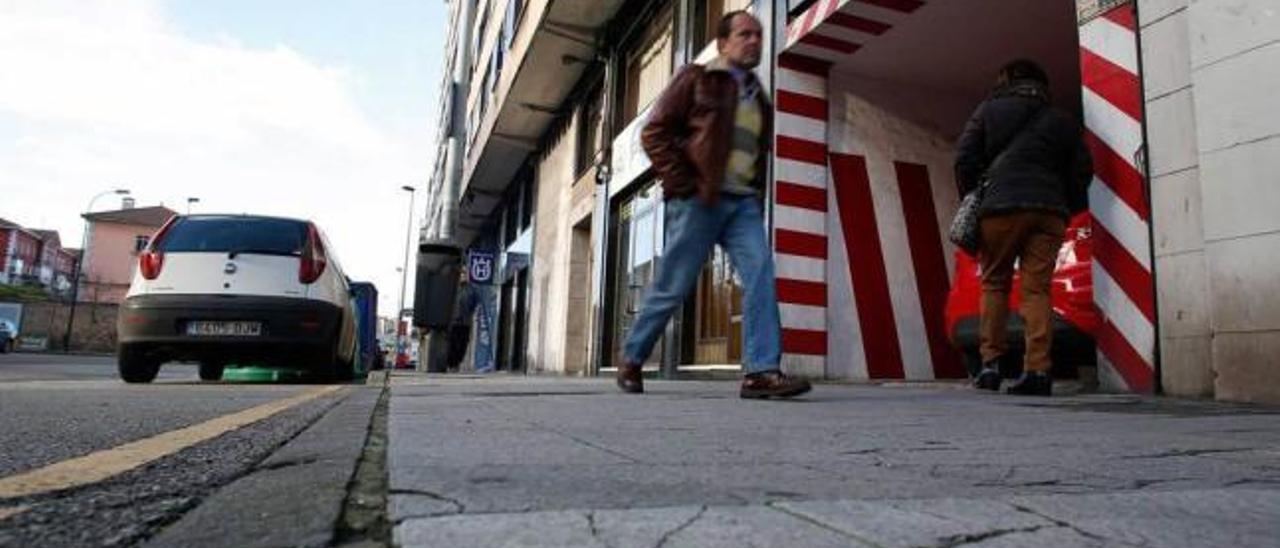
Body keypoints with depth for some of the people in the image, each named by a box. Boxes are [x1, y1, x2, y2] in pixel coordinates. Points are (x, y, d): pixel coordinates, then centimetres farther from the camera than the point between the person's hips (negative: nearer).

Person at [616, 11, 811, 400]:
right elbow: (655, 133, -3)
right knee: (672, 287, 0)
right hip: (699, 200, -5)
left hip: (742, 203, 6)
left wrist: (755, 189, 12)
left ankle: (760, 371, -17)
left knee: (760, 273, -16)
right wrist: (682, 185, -11)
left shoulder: (759, 99, 21)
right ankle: (631, 359, 20)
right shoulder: (696, 80, 4)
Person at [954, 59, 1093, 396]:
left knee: (994, 284, 7)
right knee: (1037, 289, 0)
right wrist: (1068, 209, 21)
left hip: (1001, 206, -2)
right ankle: (1037, 370, -7)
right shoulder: (1062, 120, 20)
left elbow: (965, 158, 5)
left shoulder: (990, 109, 13)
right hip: (1050, 210, 2)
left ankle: (990, 363, 1)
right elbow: (1082, 169, 14)